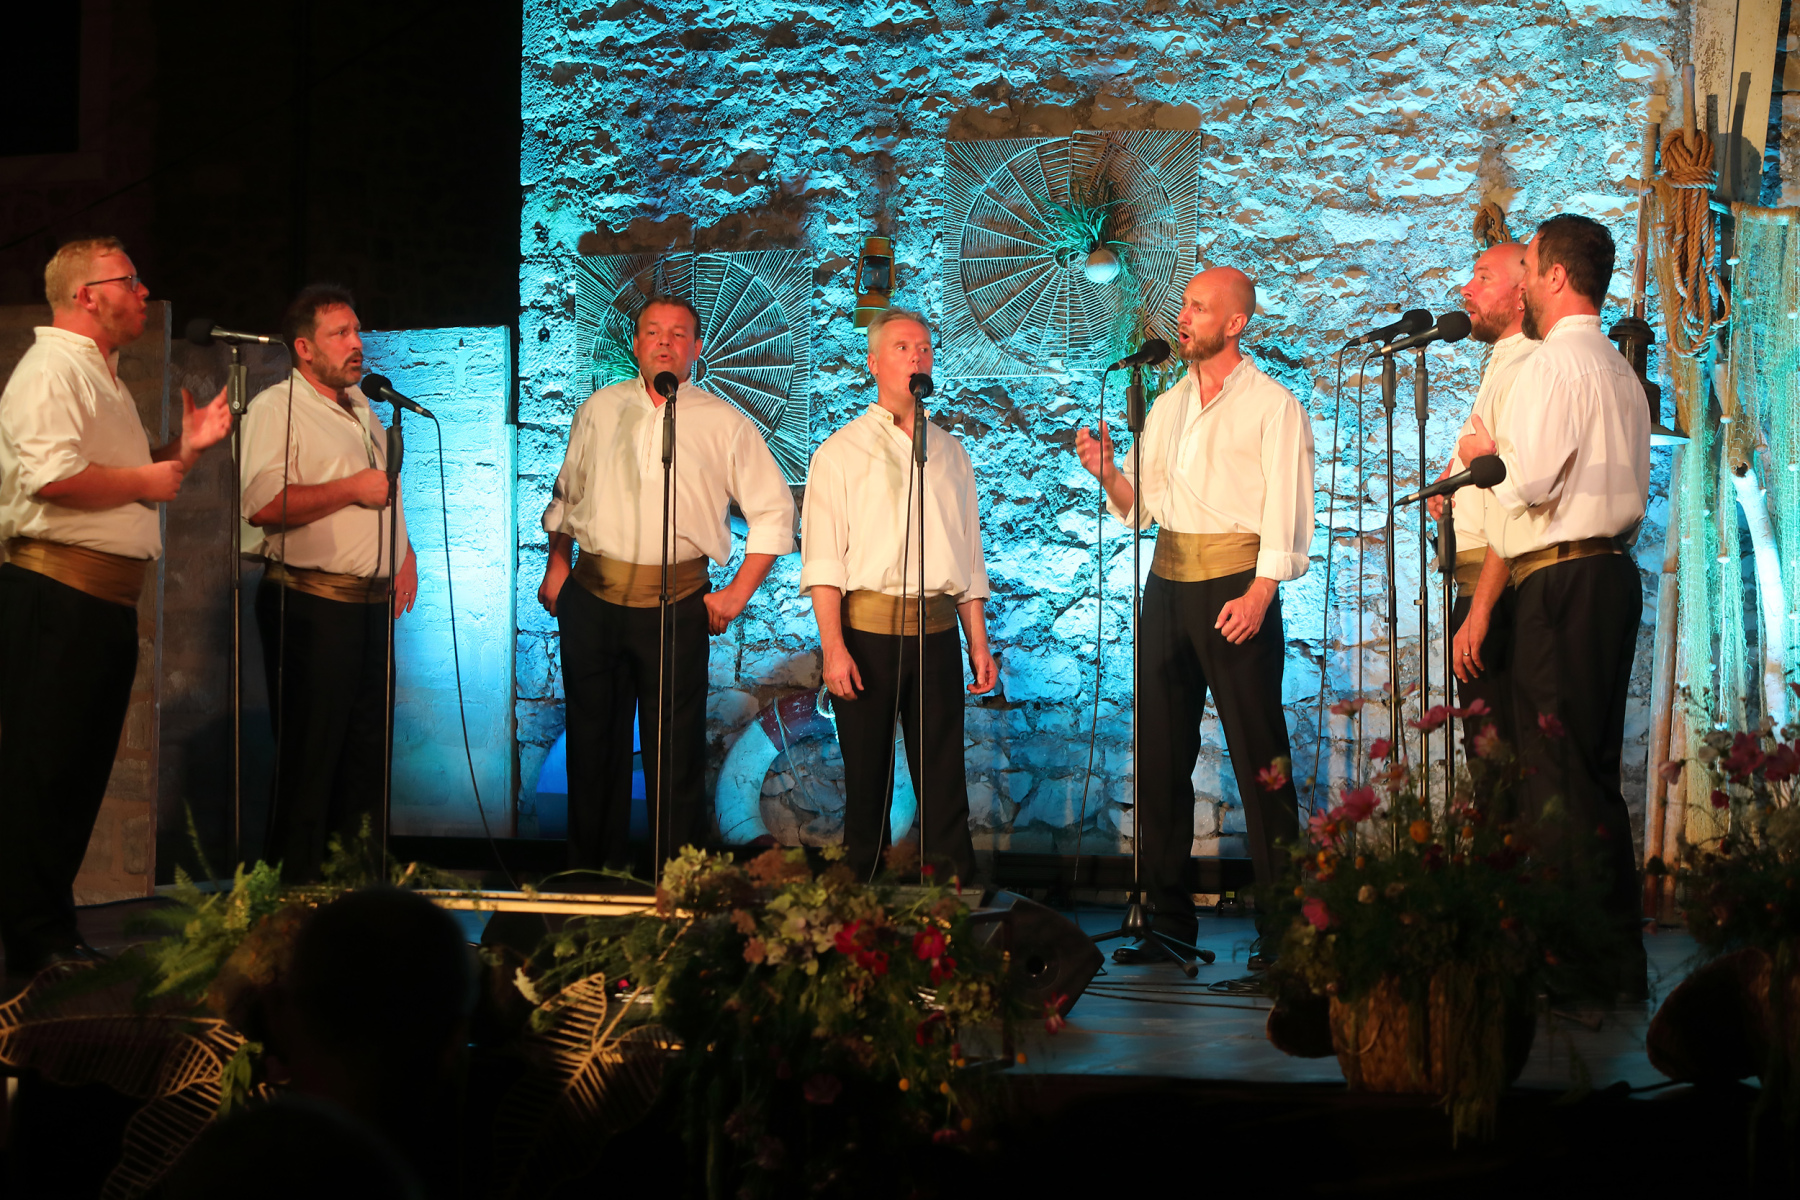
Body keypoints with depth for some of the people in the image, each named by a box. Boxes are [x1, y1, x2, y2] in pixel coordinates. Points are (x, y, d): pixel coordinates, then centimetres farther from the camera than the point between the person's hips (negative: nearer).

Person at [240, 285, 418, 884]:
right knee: (309, 752, -6)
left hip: (372, 603, 8)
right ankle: (295, 885, 1)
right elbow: (264, 504, -23)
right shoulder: (275, 408, -9)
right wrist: (353, 488, -17)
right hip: (310, 603, -8)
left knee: (369, 750, 10)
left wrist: (406, 553, 18)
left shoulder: (361, 407, 18)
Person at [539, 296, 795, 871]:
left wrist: (738, 594, 0)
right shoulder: (600, 409, 11)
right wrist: (557, 566, 14)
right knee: (593, 743, 9)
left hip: (676, 604, -2)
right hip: (592, 596, 3)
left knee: (675, 753, -3)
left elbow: (774, 510, 7)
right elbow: (566, 495, 22)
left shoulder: (724, 424, 4)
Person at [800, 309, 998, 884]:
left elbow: (968, 556, 18)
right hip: (867, 629, -3)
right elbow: (822, 558, -4)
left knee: (944, 781, 2)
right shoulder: (841, 452, 3)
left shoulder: (950, 452, 16)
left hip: (939, 631, 3)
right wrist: (833, 646, -14)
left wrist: (979, 644, 12)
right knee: (867, 777, 1)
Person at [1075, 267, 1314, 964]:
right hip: (1167, 584, 6)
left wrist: (1258, 594, -19)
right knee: (1160, 755, 6)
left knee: (1259, 759, -6)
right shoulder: (1164, 408, 18)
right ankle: (1167, 918, 13)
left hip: (1237, 584, -6)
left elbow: (1286, 512, -8)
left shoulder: (1272, 404, -1)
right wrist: (1108, 473, -1)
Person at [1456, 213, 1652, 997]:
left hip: (1561, 581, -10)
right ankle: (1619, 955, 16)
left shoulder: (1556, 361, -11)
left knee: (1556, 771, -8)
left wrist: (1486, 451, 1)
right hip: (1612, 572, 10)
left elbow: (1530, 481, -20)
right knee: (1596, 771, 13)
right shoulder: (1618, 368, 19)